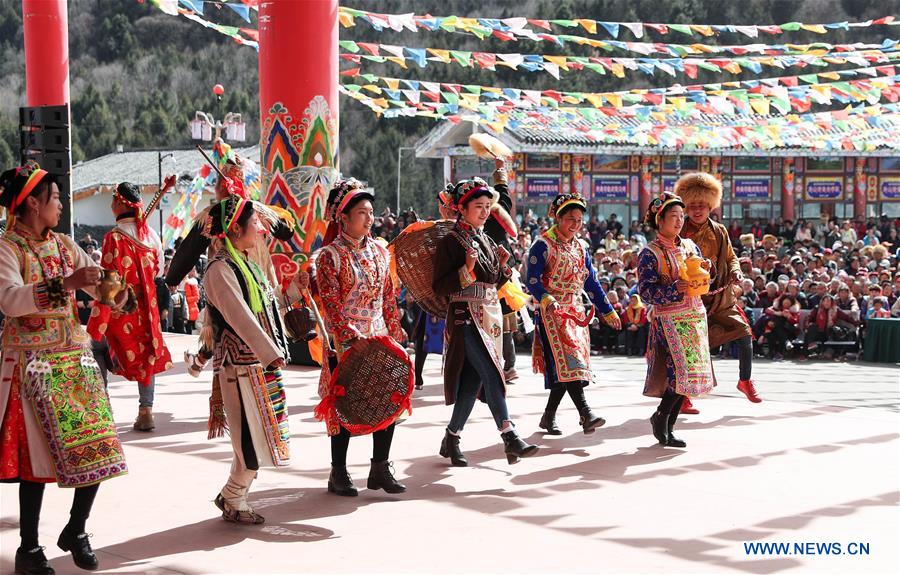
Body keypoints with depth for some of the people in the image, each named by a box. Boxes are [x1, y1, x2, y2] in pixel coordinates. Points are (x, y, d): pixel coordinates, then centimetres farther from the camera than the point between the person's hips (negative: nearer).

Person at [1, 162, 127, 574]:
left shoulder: (64, 245, 12)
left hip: (76, 357, 6)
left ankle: (76, 531, 20)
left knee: (98, 448, 1)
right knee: (36, 454, -5)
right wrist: (66, 284, -33)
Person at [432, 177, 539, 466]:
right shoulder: (451, 241, -6)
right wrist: (467, 270, -22)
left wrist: (502, 265, 4)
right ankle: (510, 437, -23)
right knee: (491, 374, -18)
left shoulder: (486, 240, 16)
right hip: (466, 317, -8)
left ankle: (451, 439, 18)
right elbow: (439, 286, -11)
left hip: (490, 316, 8)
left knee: (473, 381, 7)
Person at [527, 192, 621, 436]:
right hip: (552, 313, -7)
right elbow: (533, 281, -13)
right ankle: (585, 414, -31)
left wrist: (608, 312, 18)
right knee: (567, 361, -19)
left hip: (576, 312, 7)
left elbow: (592, 283, 19)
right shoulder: (543, 245, -5)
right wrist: (546, 300, -31)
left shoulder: (580, 247, 16)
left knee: (567, 367, 5)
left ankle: (548, 417, 15)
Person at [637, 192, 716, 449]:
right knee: (684, 370, -17)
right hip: (669, 319, -6)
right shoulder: (650, 254, -6)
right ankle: (660, 416, 4)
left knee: (690, 374, 3)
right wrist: (675, 289, -22)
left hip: (695, 316, 6)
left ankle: (667, 427, 13)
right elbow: (646, 291, -12)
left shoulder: (689, 246, 12)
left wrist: (706, 269, 0)